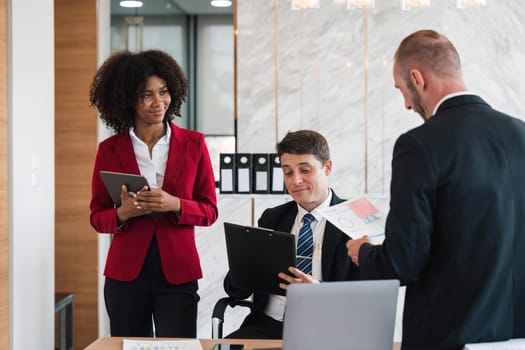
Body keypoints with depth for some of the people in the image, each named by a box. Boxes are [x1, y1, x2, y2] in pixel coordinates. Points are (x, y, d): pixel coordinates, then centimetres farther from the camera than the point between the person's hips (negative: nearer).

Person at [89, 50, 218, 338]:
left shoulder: (193, 144, 3)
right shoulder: (110, 149, 3)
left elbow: (209, 211, 3)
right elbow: (97, 217, 6)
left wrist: (175, 205, -16)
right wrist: (122, 213, -15)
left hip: (178, 273, -1)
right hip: (125, 273, 1)